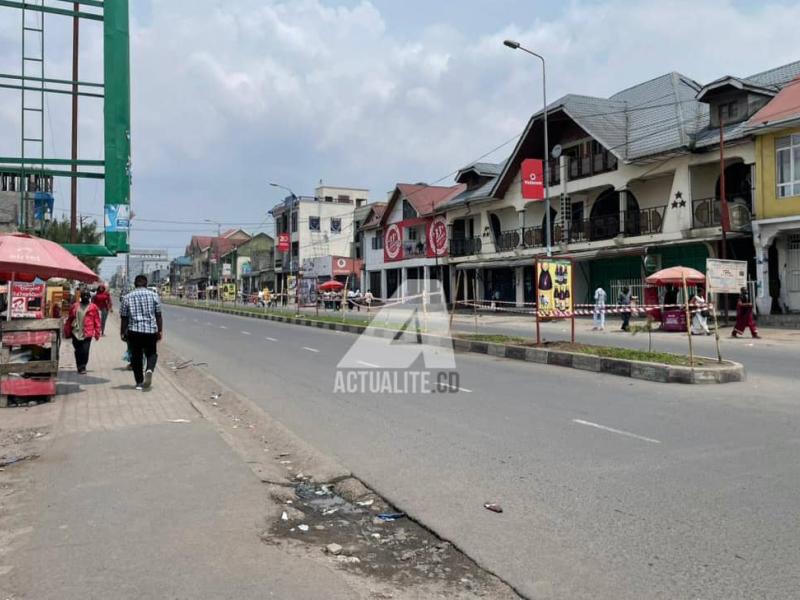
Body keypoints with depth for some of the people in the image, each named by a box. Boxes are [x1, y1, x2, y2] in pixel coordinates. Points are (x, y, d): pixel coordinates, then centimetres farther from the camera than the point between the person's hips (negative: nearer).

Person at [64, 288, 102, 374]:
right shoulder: (74, 306, 8)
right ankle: (80, 367, 25)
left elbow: (97, 321, 2)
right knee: (78, 351, 10)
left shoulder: (93, 307, 2)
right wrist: (67, 332, 12)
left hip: (87, 334, -3)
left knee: (85, 351, -9)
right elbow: (69, 320, 13)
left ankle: (82, 367, 6)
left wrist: (97, 333, -1)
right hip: (76, 333, 3)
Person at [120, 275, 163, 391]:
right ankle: (149, 369, -17)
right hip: (151, 330, 0)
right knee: (151, 353, 13)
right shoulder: (153, 295, 3)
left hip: (134, 330, 0)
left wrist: (122, 333, 12)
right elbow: (158, 315, 2)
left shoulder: (127, 297, 5)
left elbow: (124, 317, 5)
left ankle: (139, 382, 11)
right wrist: (160, 330, 7)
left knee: (136, 357, 10)